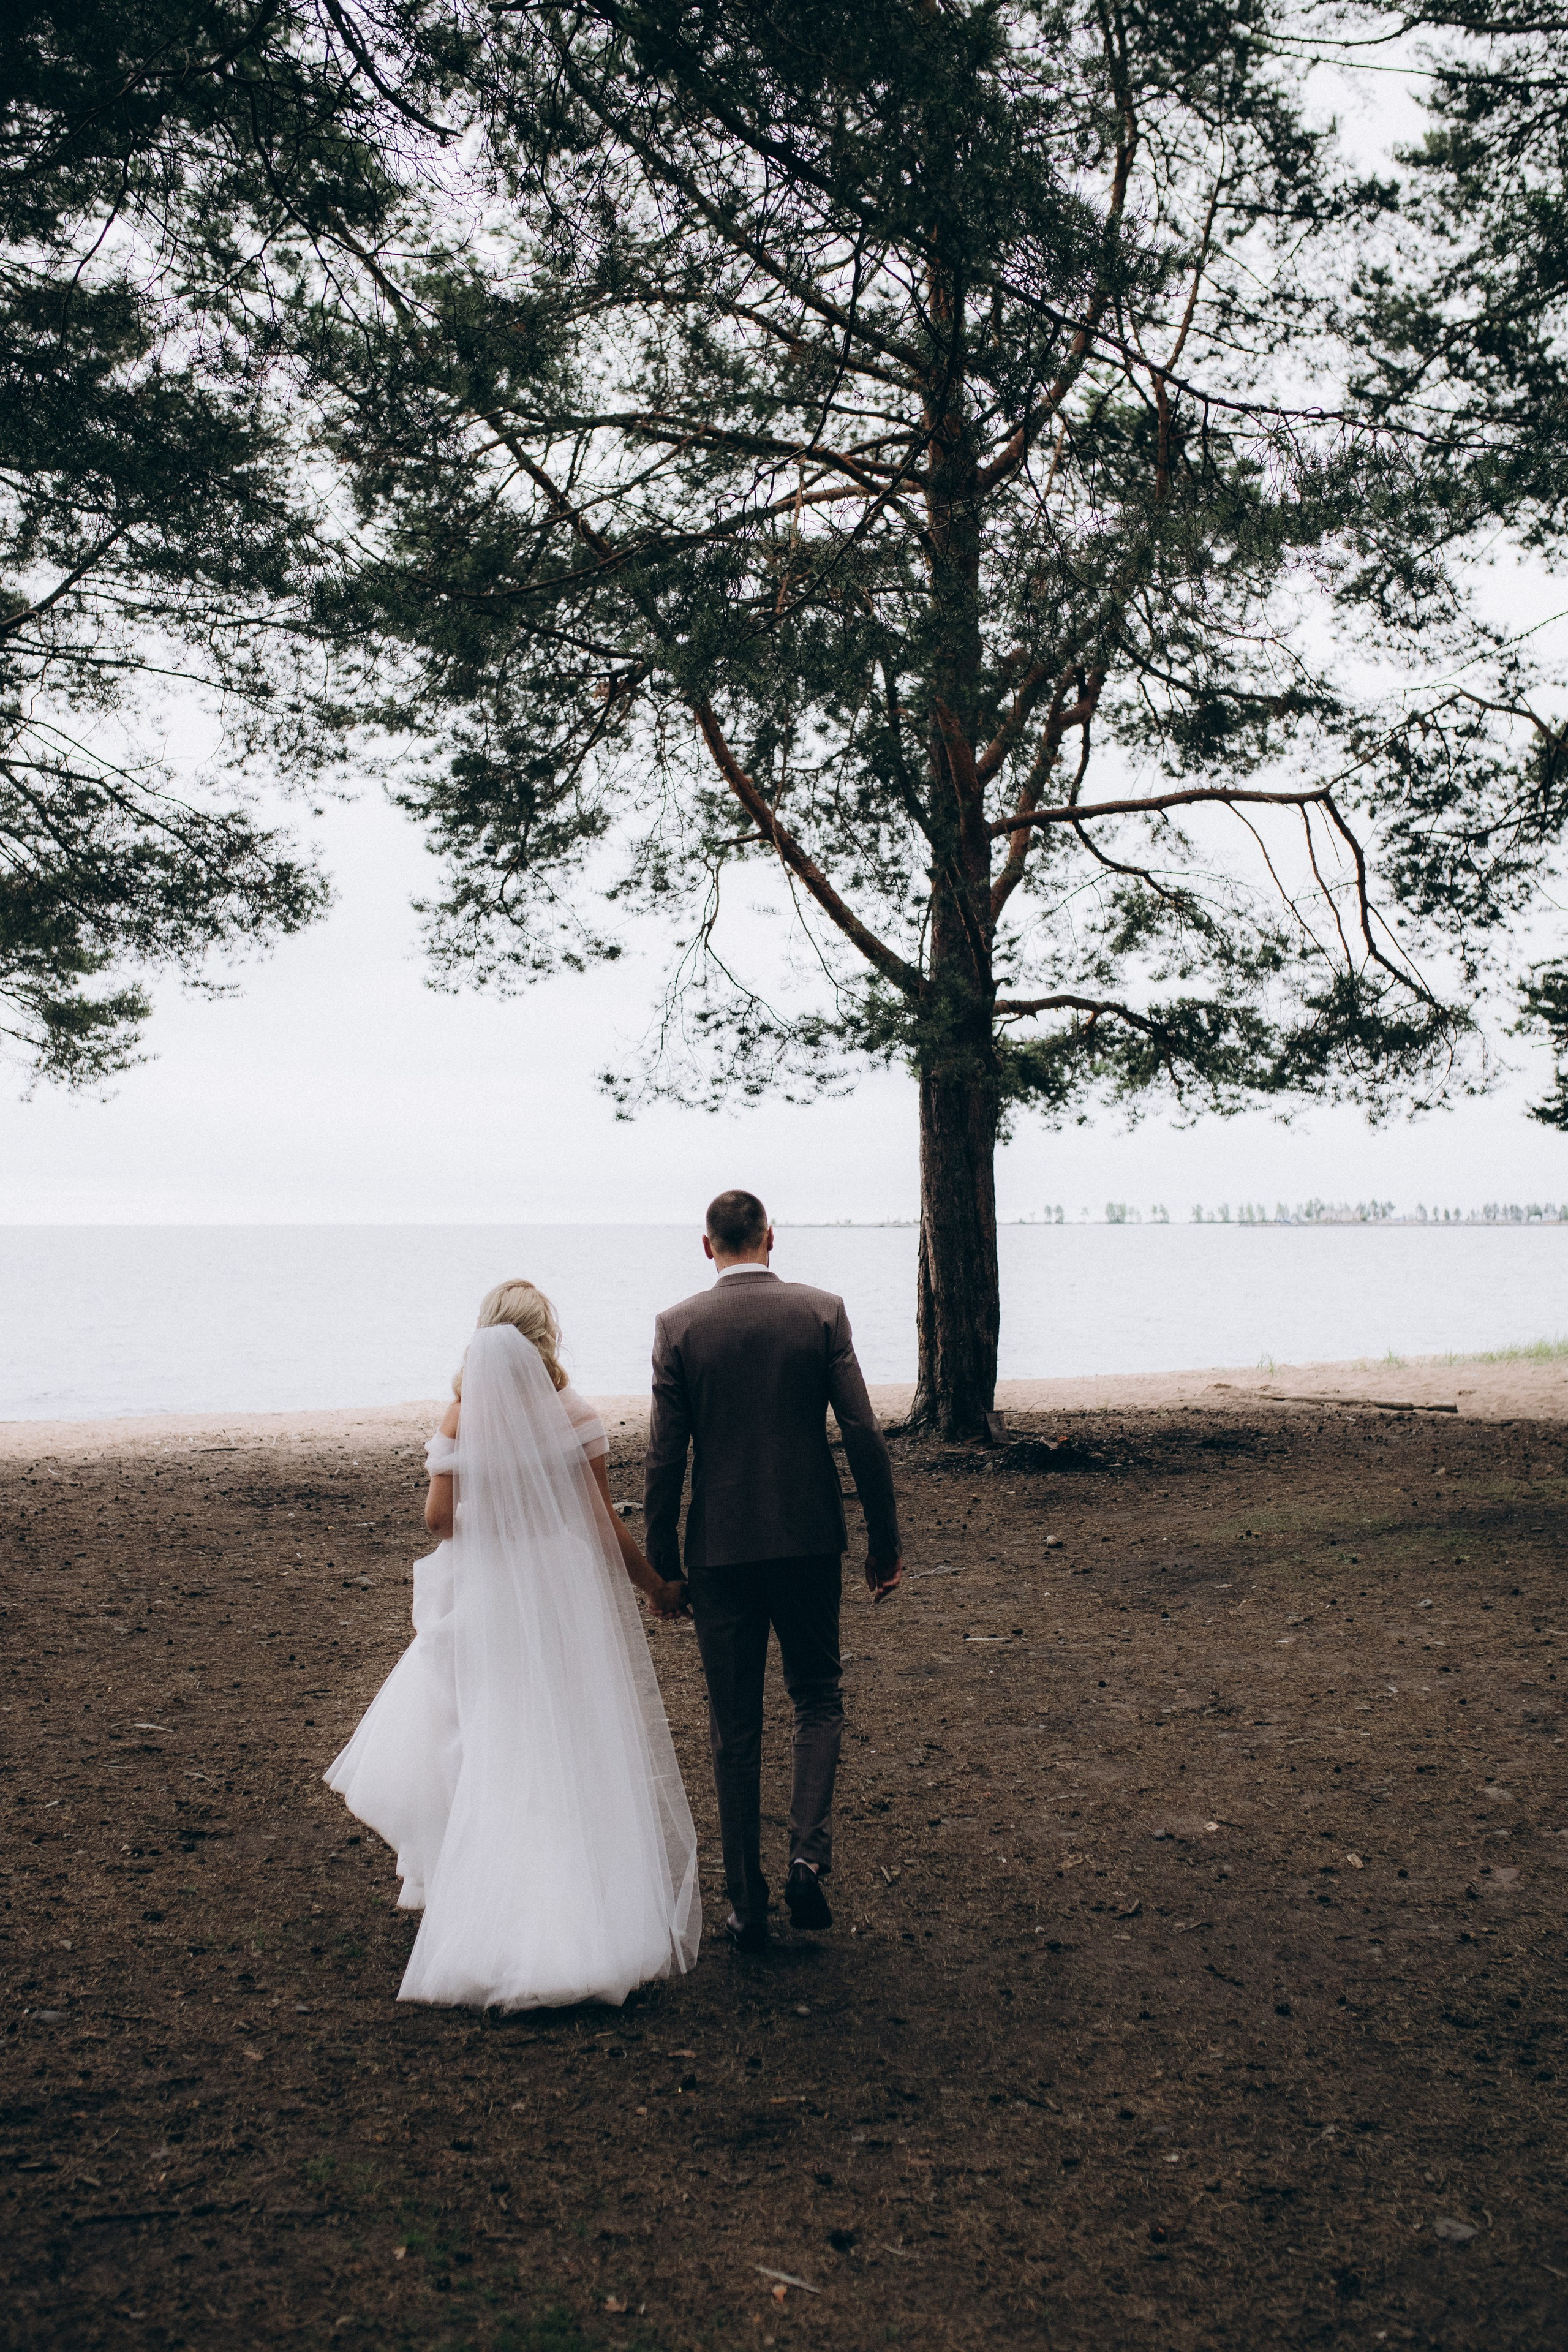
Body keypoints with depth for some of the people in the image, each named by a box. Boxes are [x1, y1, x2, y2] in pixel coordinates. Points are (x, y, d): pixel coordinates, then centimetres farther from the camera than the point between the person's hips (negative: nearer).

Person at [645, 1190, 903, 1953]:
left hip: (721, 1548, 0)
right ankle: (808, 1853, 1)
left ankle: (747, 1903, 15)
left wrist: (661, 1566, 4)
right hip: (810, 1540, 1)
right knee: (818, 1699, 19)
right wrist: (885, 1540, 3)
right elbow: (863, 1435, -6)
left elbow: (664, 1458, -5)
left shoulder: (678, 1326, -5)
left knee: (734, 1727, 10)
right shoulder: (822, 1311, -3)